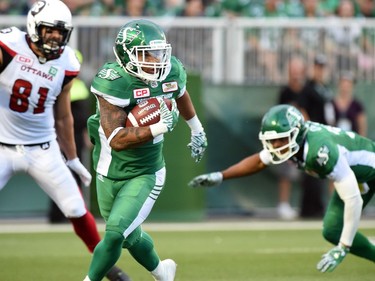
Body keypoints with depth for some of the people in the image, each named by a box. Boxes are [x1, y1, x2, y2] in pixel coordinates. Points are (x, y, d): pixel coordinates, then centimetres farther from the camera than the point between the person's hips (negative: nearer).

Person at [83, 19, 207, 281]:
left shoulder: (171, 71, -10)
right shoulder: (114, 82, -26)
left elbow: (180, 93, 17)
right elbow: (117, 140, -31)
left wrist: (197, 129, 31)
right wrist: (161, 127, -35)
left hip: (146, 173, 1)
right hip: (111, 172, -1)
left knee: (115, 234, -15)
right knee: (129, 234, 19)